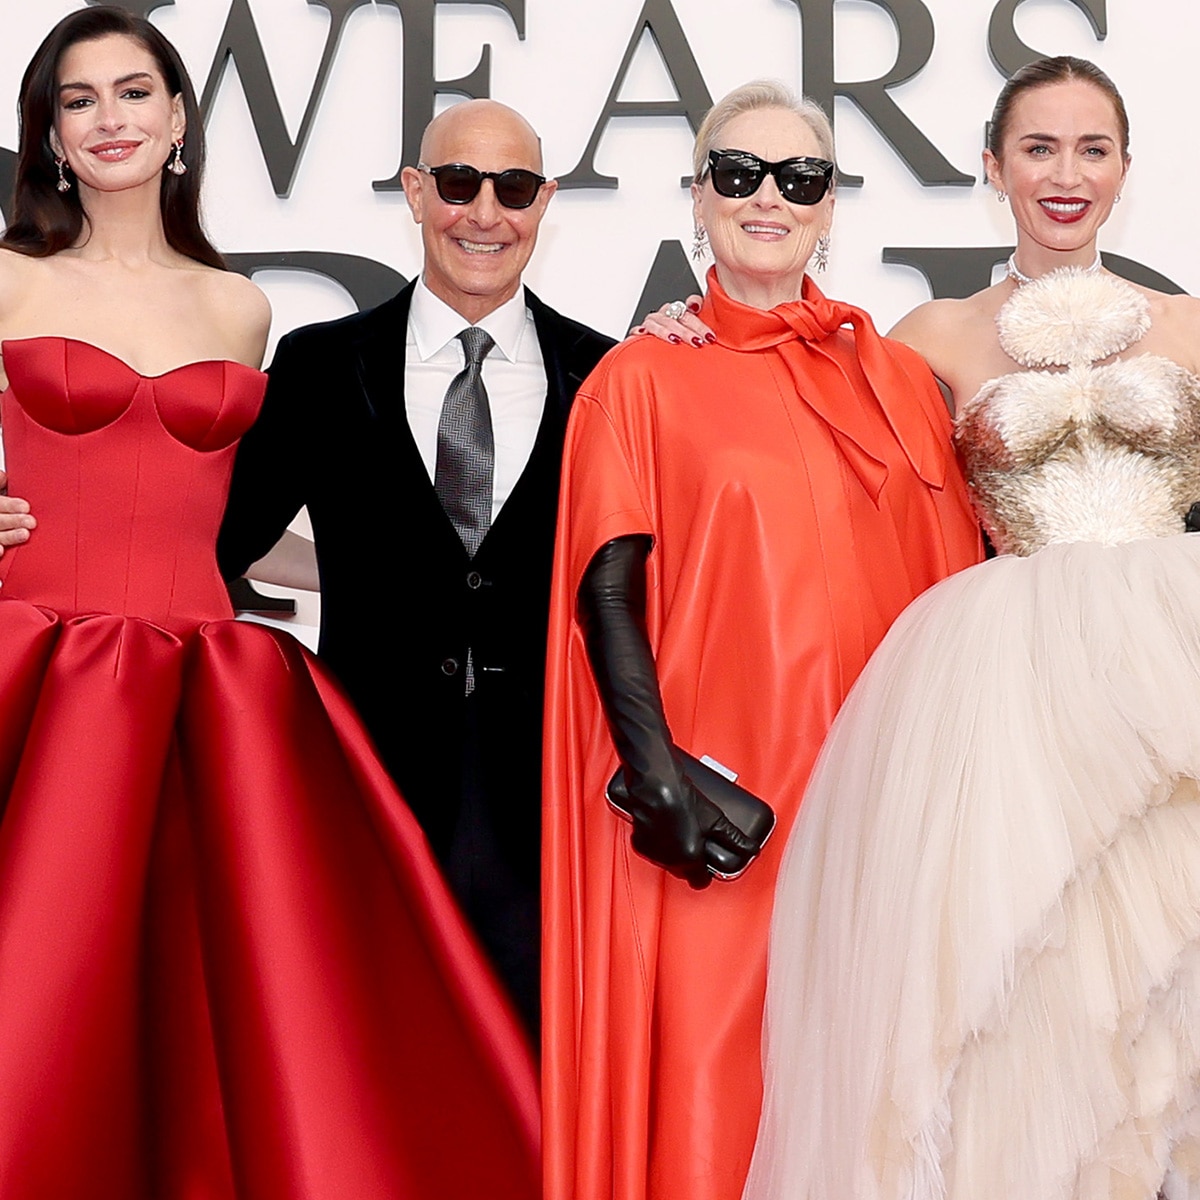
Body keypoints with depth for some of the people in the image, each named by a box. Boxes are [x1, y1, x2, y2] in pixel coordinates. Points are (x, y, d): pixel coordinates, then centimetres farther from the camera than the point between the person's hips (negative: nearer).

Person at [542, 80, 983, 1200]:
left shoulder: (899, 379, 12)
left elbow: (955, 592, 12)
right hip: (720, 806, -3)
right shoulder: (643, 378, 3)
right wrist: (654, 771, -14)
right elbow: (609, 592, -3)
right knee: (707, 1077, 0)